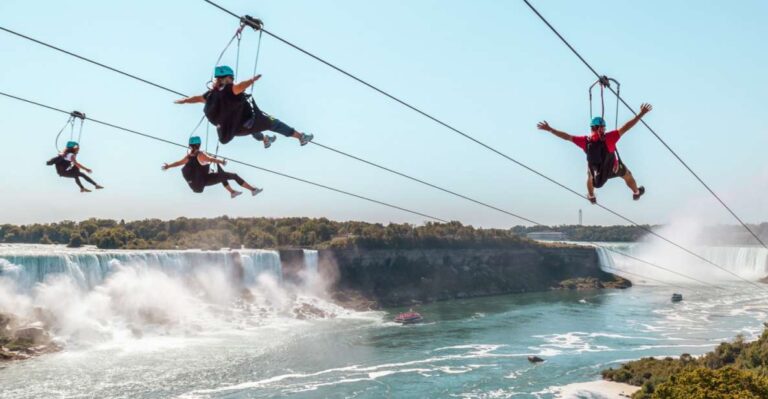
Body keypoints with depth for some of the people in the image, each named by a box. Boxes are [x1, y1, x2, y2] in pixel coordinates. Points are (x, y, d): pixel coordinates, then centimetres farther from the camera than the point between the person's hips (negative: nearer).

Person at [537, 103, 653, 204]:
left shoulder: (585, 141, -27)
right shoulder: (609, 138, -33)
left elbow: (566, 136, -21)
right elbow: (626, 127, -35)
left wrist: (549, 129, -13)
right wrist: (641, 114, -32)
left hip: (596, 170, 2)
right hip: (614, 168, -1)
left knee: (590, 176, 38)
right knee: (627, 175, 30)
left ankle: (591, 197, 59)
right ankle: (636, 193, 56)